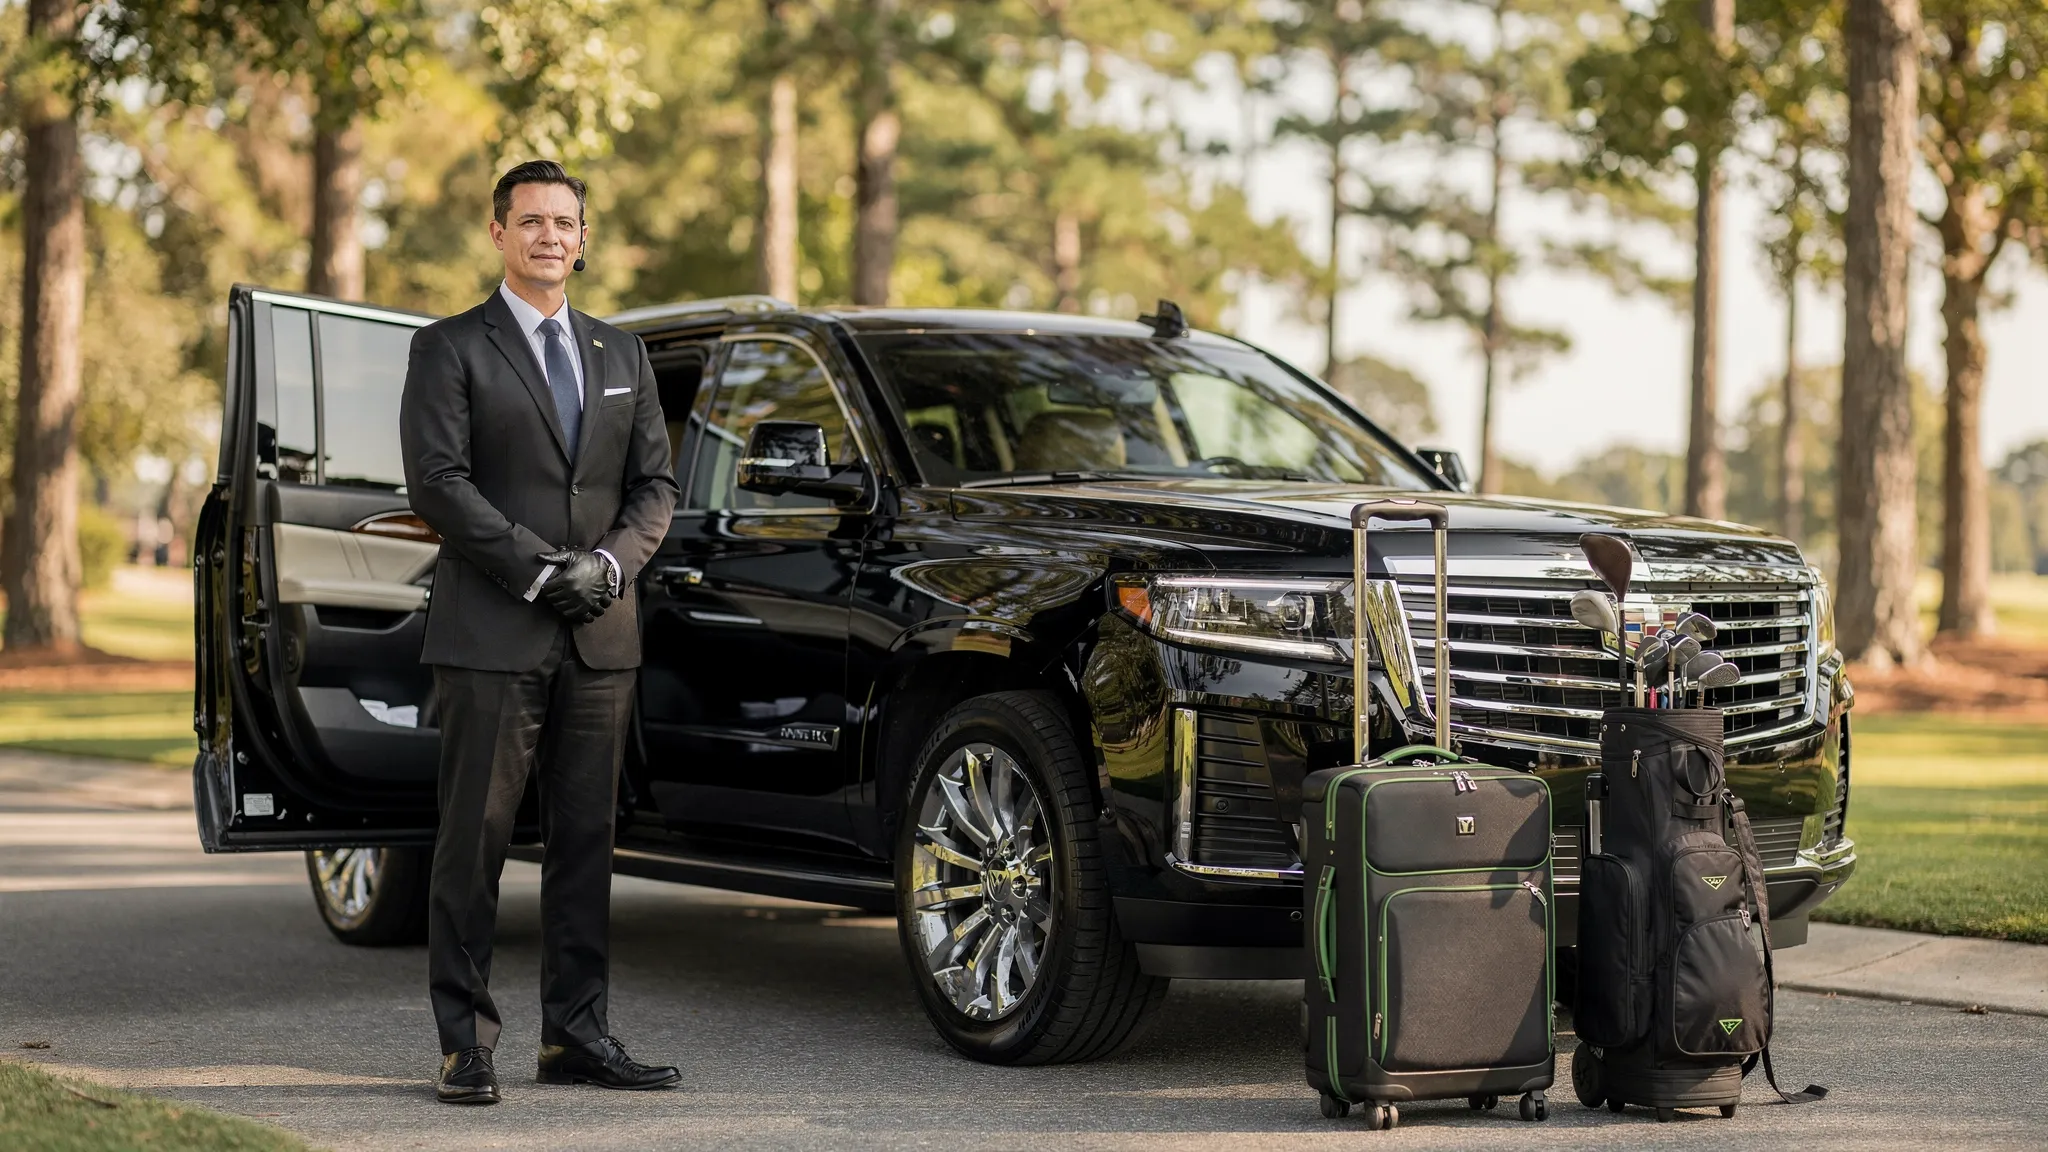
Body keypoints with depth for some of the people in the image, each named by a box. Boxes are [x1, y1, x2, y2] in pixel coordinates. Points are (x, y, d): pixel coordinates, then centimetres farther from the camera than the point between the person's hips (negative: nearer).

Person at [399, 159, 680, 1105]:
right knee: (474, 841, -3)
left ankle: (574, 1033, 12)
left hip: (600, 638, 5)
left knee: (586, 840, 6)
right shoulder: (450, 349, 2)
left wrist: (609, 563, -5)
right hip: (490, 636, -5)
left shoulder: (621, 355, 18)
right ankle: (465, 1042, 1)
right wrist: (539, 567, -14)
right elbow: (437, 481, -8)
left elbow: (655, 482, 14)